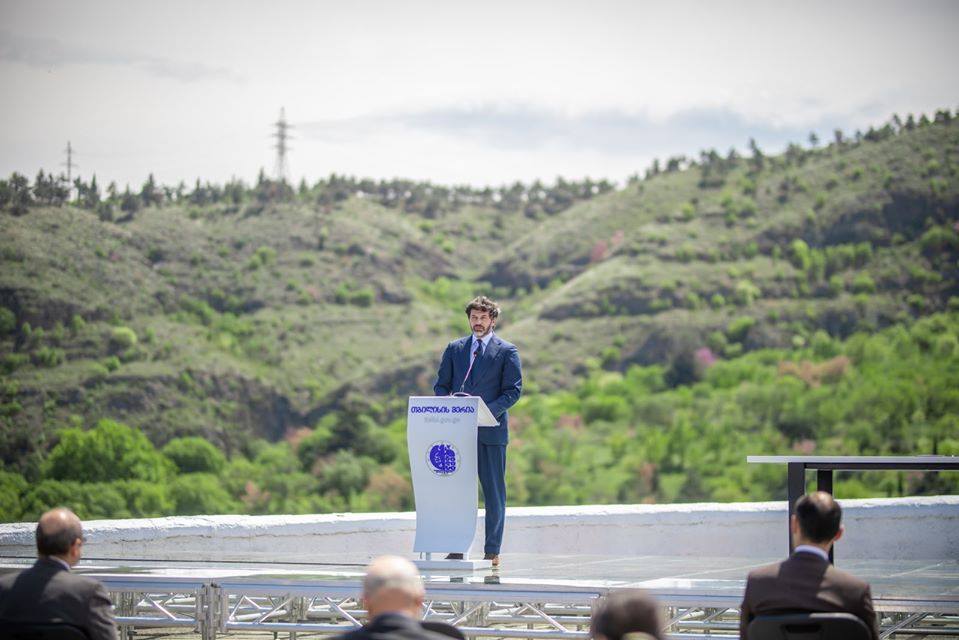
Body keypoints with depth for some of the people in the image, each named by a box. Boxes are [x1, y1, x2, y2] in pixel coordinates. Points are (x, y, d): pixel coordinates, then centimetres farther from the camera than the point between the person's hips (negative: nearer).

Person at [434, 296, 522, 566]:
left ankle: (492, 551, 4)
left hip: (490, 430, -3)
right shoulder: (454, 349, 14)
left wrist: (489, 411, -17)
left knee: (494, 492, 0)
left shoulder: (507, 351, 3)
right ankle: (456, 548, 5)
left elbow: (513, 390, -2)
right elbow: (441, 385, 13)